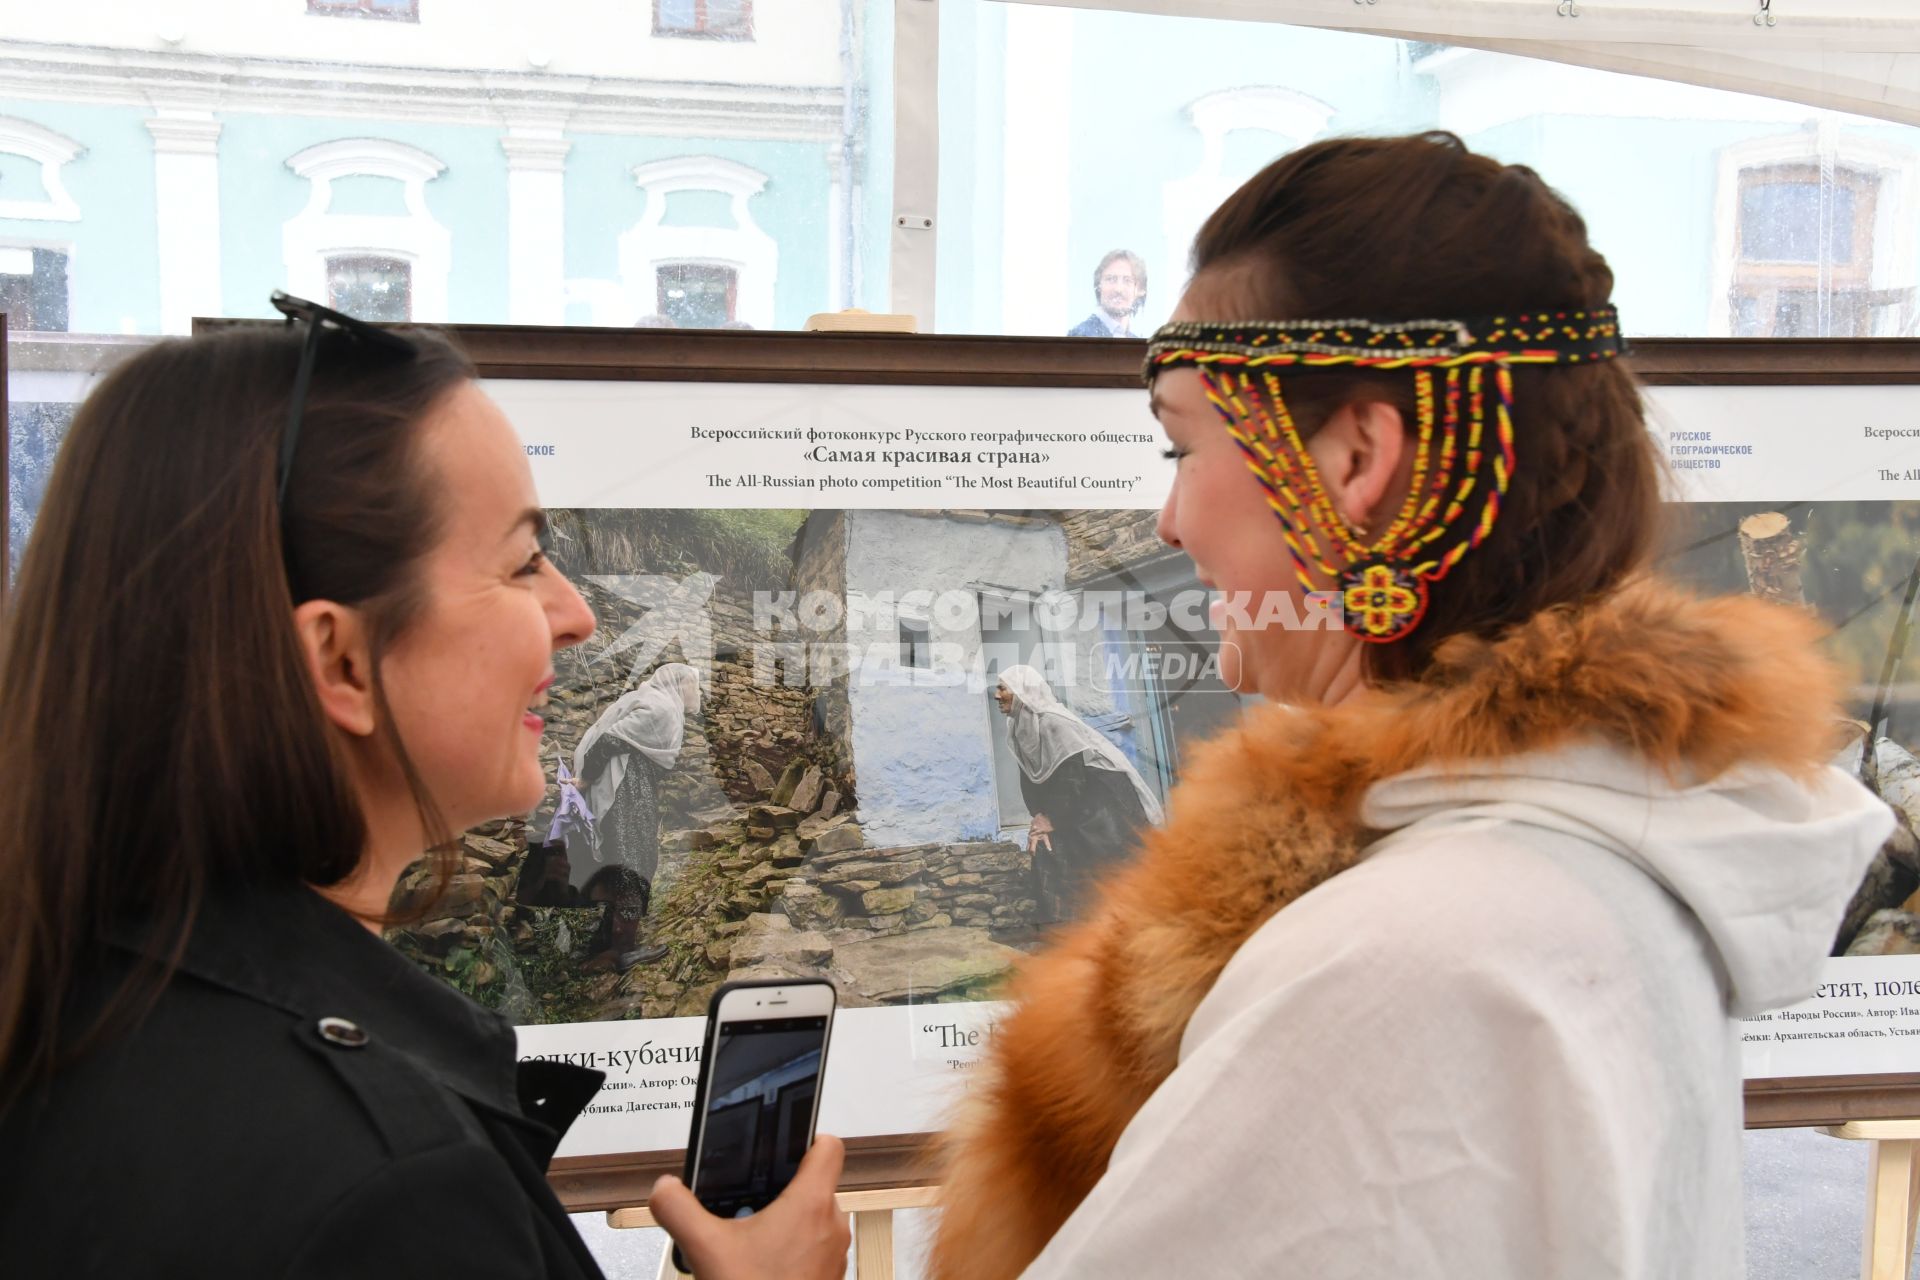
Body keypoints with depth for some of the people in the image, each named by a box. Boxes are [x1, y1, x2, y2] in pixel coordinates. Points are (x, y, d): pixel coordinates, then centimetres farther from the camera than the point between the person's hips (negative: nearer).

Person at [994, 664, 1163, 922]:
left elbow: (1073, 777, -22)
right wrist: (1040, 817, -8)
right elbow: (1030, 779, 6)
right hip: (1079, 802, 9)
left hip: (1106, 798, -9)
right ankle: (1060, 921, 2)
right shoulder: (1022, 727, 5)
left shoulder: (1053, 723, -21)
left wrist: (1054, 820, -15)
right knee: (1045, 850, -1)